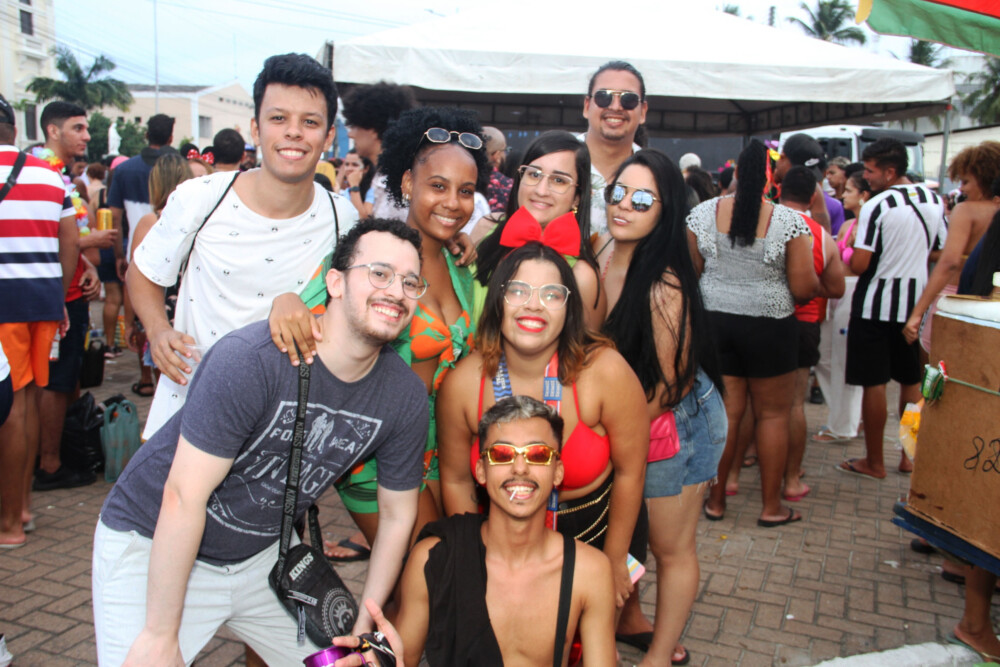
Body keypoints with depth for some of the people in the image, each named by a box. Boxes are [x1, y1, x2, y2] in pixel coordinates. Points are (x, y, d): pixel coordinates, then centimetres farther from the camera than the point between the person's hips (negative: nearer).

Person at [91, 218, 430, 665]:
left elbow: (397, 515, 0)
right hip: (152, 546, -5)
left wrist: (363, 627, 2)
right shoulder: (251, 358, -29)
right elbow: (184, 496, -25)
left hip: (263, 552, 5)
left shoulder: (405, 397, -12)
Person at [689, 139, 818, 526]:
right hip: (768, 326, -2)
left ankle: (715, 499, 20)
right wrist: (817, 283, 14)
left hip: (714, 320, 3)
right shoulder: (789, 221, -10)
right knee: (773, 413, 11)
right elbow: (804, 288, -10)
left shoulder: (703, 214, -3)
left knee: (725, 410, 11)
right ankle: (772, 506, 21)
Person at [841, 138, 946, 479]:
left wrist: (844, 258, 1)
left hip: (876, 303, -6)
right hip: (916, 303, 6)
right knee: (911, 381, 16)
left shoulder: (876, 206, -17)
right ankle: (910, 455, 24)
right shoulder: (934, 201, 4)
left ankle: (874, 462, 10)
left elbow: (859, 265, -20)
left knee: (874, 383, 2)